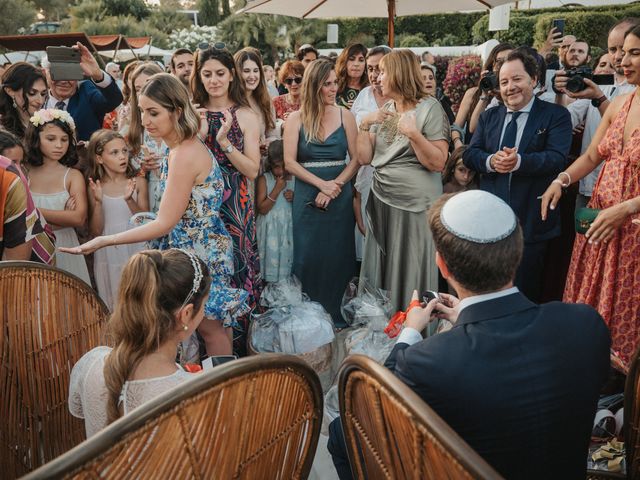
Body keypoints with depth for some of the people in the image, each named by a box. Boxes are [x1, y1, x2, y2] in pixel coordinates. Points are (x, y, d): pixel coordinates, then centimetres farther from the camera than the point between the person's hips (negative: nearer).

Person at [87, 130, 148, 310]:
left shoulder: (138, 182, -3)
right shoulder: (96, 188, 0)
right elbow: (95, 232, -3)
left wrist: (129, 200, -21)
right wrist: (98, 202, -17)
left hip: (135, 250, -1)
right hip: (108, 255, 1)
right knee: (112, 301, 10)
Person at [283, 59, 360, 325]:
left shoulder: (345, 116, 4)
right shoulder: (296, 119, 1)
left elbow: (356, 158, 0)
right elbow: (289, 162, -5)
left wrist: (335, 185, -13)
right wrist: (321, 184, -15)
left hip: (340, 197, 1)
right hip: (307, 197, -1)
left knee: (338, 258, 5)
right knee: (309, 258, 2)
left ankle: (335, 317, 20)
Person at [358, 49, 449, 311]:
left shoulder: (429, 108, -6)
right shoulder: (384, 110, 13)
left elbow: (437, 163, -13)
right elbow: (365, 158, 8)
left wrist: (413, 133, -23)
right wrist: (364, 125, -2)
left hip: (415, 204, -6)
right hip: (381, 201, 6)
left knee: (410, 273, 0)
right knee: (380, 273, 11)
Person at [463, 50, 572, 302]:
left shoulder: (555, 115, -1)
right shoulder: (488, 116, 13)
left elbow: (557, 158, -14)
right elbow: (469, 153, 4)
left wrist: (519, 161, -30)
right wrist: (490, 161, -17)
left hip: (531, 221, -4)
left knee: (526, 289, 8)